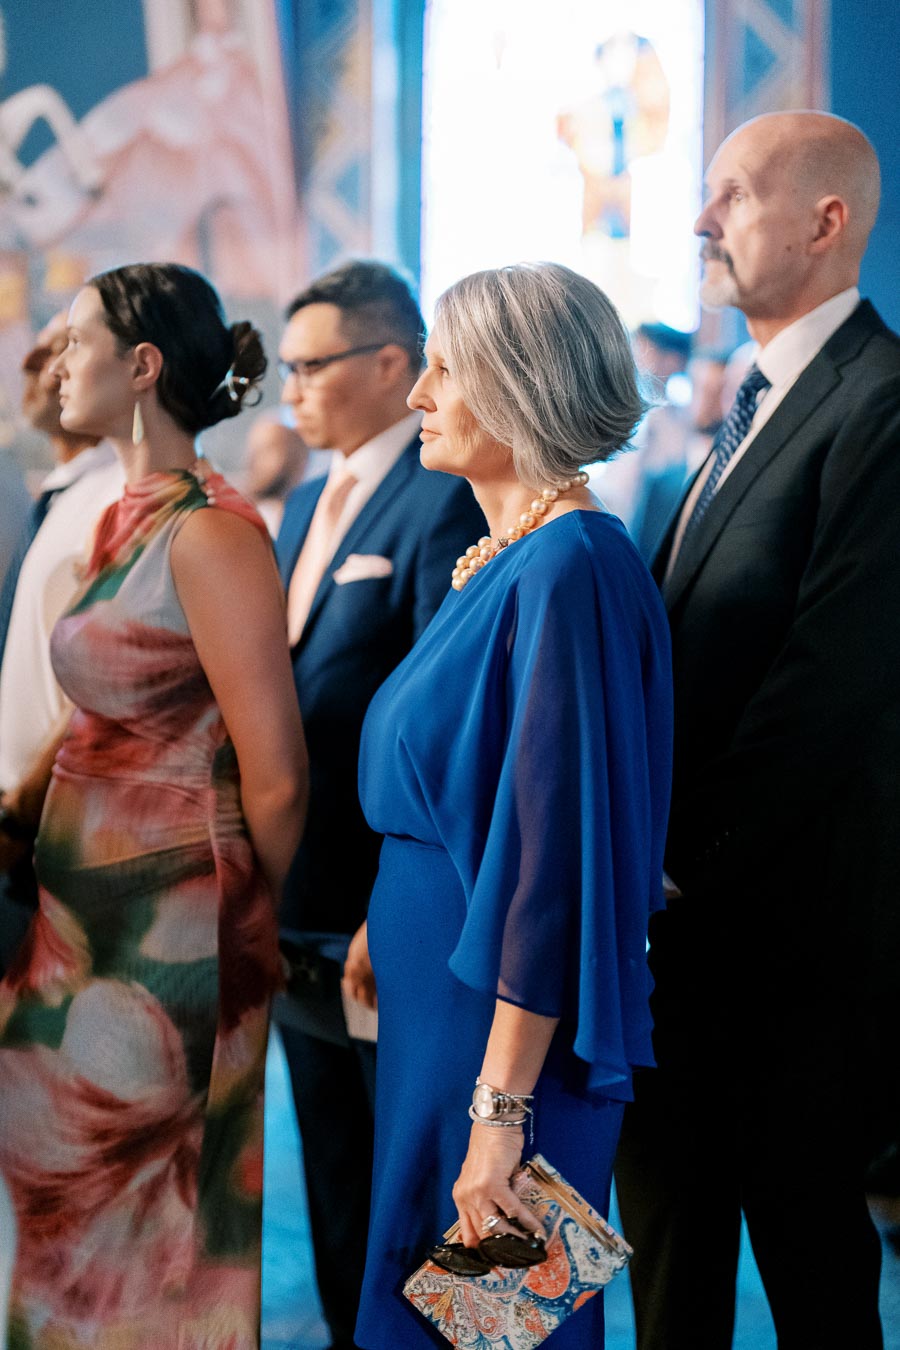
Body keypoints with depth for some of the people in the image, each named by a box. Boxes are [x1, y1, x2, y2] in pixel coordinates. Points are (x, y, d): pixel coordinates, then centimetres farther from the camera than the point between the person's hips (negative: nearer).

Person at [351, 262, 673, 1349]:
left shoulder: (569, 565, -20)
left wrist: (502, 1107, -26)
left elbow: (556, 849, -25)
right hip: (431, 988, 9)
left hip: (504, 1019, -9)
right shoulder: (497, 557, 9)